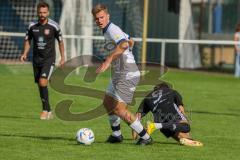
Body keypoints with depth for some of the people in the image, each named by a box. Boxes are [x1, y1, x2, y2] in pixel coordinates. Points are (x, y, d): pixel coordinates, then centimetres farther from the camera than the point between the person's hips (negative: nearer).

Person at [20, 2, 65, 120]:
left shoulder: (54, 26, -8)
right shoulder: (32, 26, 0)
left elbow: (60, 41, 5)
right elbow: (27, 40, 12)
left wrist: (63, 58, 5)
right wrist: (25, 54, -3)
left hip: (49, 59, -4)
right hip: (36, 59, 4)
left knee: (43, 82, -21)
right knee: (40, 85, 7)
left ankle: (45, 109, -12)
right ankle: (48, 111, 19)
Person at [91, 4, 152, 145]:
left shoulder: (112, 29, -18)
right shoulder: (108, 30, 14)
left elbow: (124, 44, -39)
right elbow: (131, 41, 29)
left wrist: (108, 61, -44)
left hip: (128, 75, -11)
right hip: (119, 74, 11)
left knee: (119, 109, -12)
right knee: (107, 102, 18)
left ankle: (145, 137, -4)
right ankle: (116, 135, 31)